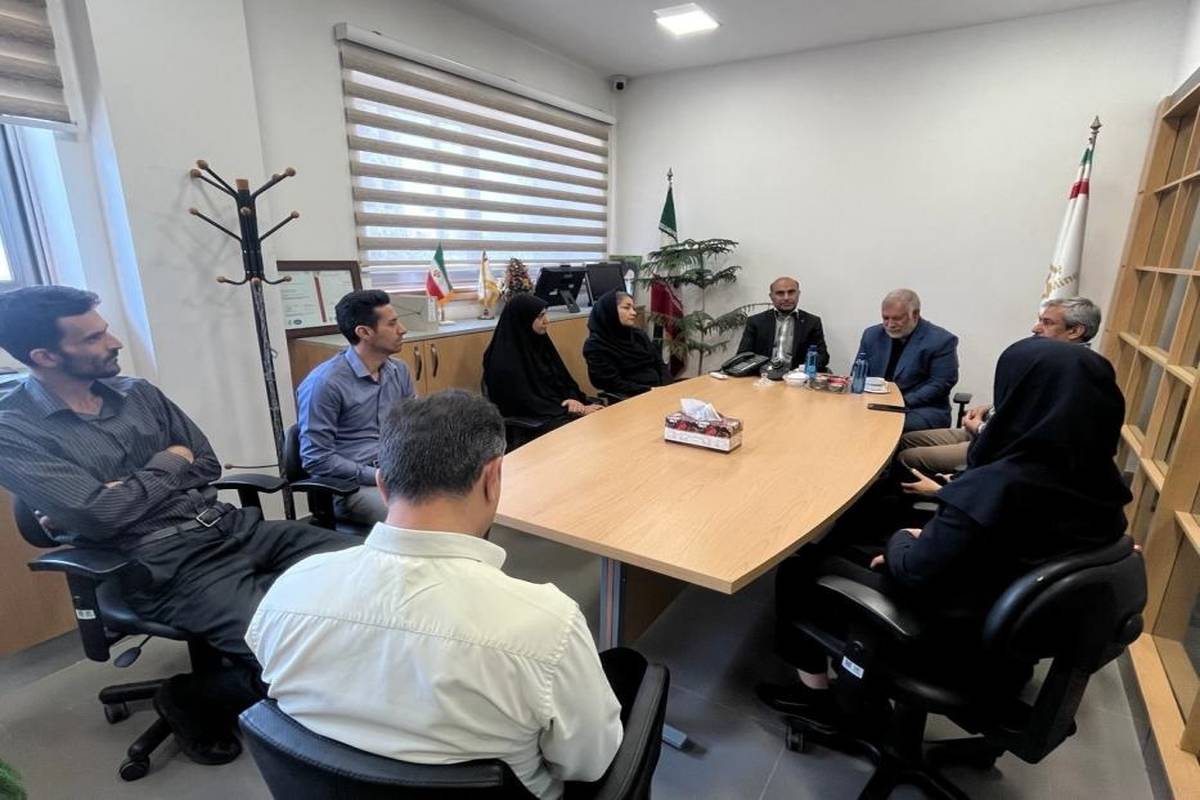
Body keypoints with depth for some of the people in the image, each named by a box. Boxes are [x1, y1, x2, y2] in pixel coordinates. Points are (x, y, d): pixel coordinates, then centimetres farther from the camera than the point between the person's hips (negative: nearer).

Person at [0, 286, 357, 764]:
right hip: (165, 568, -6)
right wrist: (169, 463, -1)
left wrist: (131, 491, -4)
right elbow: (101, 515, -15)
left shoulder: (138, 393, 12)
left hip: (232, 526, 6)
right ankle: (196, 699, 5)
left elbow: (208, 467, 11)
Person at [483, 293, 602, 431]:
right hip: (531, 419, -7)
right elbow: (526, 403, -17)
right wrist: (569, 410, -16)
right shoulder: (505, 359, -15)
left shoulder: (539, 342, 8)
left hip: (558, 405, 8)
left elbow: (563, 377, 11)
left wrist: (573, 400, -9)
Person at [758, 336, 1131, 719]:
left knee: (801, 564, 7)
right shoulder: (1099, 482, -9)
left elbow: (911, 573, -25)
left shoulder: (997, 486, -34)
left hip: (951, 632, -8)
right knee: (843, 548, 19)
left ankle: (813, 691, 23)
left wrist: (899, 540, -4)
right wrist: (926, 540, 4)